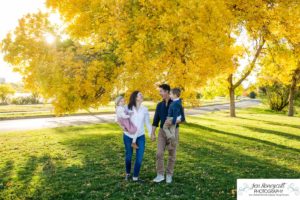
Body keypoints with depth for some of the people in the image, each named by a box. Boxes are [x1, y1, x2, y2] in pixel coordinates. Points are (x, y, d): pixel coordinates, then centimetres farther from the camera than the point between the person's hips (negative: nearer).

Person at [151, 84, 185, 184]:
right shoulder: (159, 105, 3)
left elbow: (182, 119, -11)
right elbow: (155, 120, 4)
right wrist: (152, 133, -5)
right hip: (162, 131, 3)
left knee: (172, 154, 5)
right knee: (159, 153, -5)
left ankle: (169, 175, 20)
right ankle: (160, 175, 6)